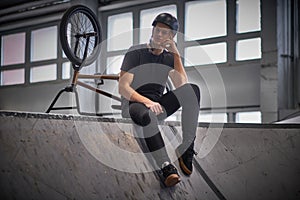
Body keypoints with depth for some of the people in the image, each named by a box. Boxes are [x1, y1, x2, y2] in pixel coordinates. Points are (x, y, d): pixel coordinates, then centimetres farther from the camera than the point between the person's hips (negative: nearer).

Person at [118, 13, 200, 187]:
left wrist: (176, 54, -7)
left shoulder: (170, 58, 12)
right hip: (134, 104, -4)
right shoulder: (136, 52, 0)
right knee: (146, 114, -42)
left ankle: (187, 149, -26)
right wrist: (146, 101, -27)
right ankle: (166, 167, -44)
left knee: (193, 89, -20)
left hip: (158, 105, 4)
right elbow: (123, 88, -10)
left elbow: (182, 86, -6)